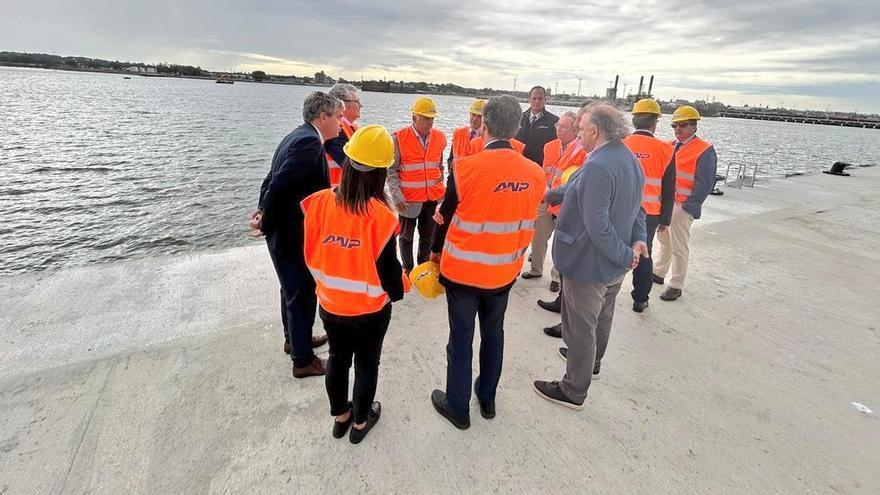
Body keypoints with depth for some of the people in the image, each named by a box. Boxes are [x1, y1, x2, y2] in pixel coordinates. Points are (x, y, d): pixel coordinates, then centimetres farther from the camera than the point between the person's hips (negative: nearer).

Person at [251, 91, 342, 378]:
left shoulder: (299, 136, 11)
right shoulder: (310, 142, -21)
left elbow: (273, 179, 11)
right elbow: (279, 184, -26)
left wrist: (263, 210, 3)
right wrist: (266, 224, -14)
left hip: (285, 230, 10)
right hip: (294, 235, -10)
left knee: (293, 290, 24)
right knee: (303, 295, 4)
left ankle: (295, 339, 44)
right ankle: (303, 360, 21)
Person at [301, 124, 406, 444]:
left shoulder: (319, 203, -14)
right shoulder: (379, 216, -26)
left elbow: (310, 254, -2)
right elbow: (388, 268, -18)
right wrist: (397, 292, 3)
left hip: (329, 304, 4)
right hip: (371, 309, -3)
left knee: (337, 359, 24)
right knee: (367, 364, 19)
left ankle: (340, 416, 45)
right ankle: (360, 421, 39)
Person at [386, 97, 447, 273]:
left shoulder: (439, 138, 2)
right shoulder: (399, 138, -11)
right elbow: (391, 170, -8)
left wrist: (441, 189, 12)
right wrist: (397, 196, -16)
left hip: (433, 198, 4)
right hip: (408, 199, -4)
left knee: (428, 236, 15)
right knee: (407, 237, 11)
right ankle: (408, 271, 28)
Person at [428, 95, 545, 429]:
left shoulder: (466, 168, -19)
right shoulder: (534, 174, -8)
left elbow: (447, 216, -7)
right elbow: (528, 225, 3)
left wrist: (436, 251, 9)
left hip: (462, 270, -4)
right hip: (504, 272, 4)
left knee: (461, 338, 11)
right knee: (493, 333, 21)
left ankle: (458, 407, 29)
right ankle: (488, 399, 40)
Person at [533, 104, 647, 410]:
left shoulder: (598, 167, -27)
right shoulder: (631, 160, 5)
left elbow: (597, 226, -31)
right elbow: (636, 207, 11)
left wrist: (625, 255, -20)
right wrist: (638, 239, -2)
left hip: (589, 262, -10)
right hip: (615, 264, 10)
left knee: (580, 327, 6)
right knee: (601, 316, 28)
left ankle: (573, 391, 24)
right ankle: (591, 361, 52)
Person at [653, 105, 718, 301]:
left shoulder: (704, 150, -9)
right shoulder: (671, 146, 12)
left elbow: (704, 184, -13)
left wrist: (688, 207, -17)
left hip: (682, 207, -7)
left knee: (679, 248, 1)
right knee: (664, 241, 19)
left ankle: (676, 286, 11)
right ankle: (658, 273, 34)